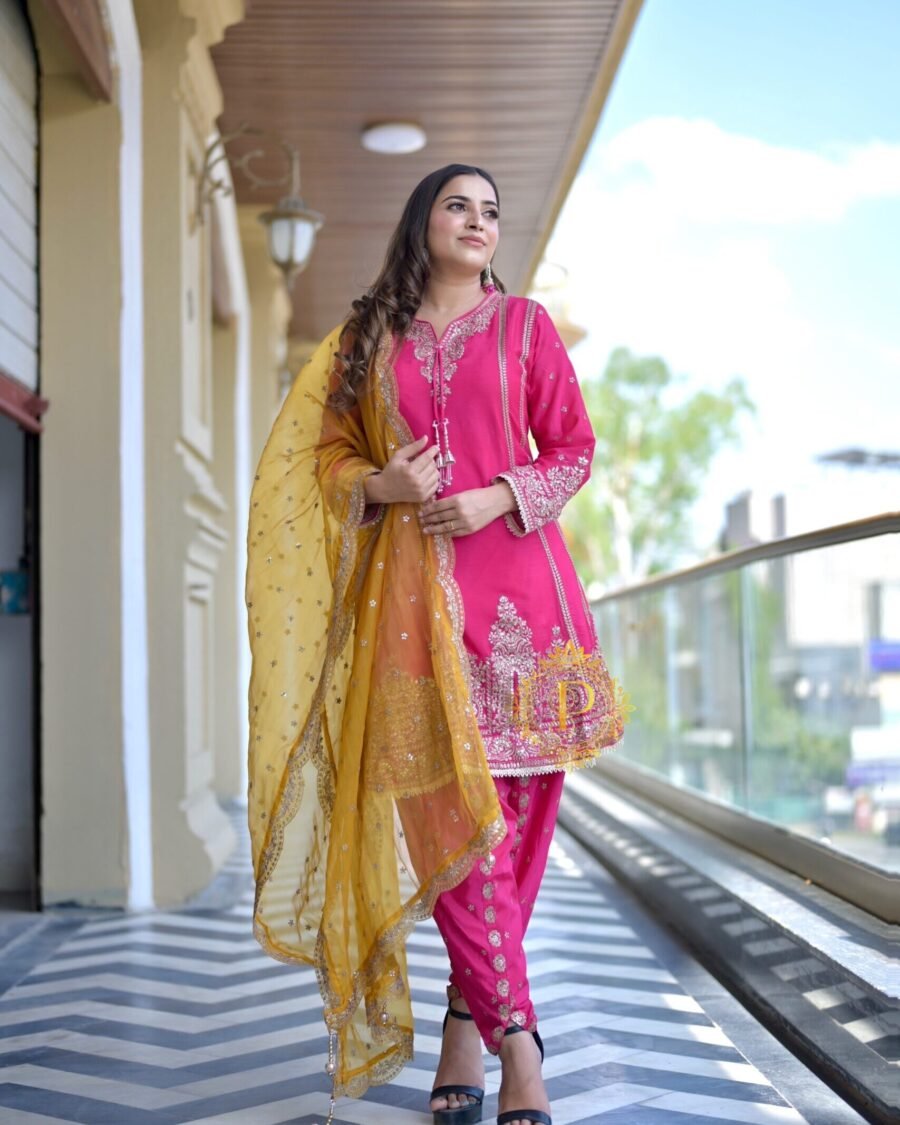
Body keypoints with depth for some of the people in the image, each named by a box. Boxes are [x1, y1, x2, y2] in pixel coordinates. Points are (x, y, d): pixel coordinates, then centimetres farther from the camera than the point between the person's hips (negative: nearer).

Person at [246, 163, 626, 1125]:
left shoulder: (524, 324, 12)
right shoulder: (368, 339, 15)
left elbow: (574, 448, 8)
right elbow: (326, 453, 16)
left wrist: (500, 496, -9)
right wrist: (379, 485, -5)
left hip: (515, 573, 0)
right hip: (412, 584, 0)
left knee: (513, 798, -3)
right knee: (447, 801, -9)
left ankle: (467, 1019, 12)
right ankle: (515, 1040, -3)